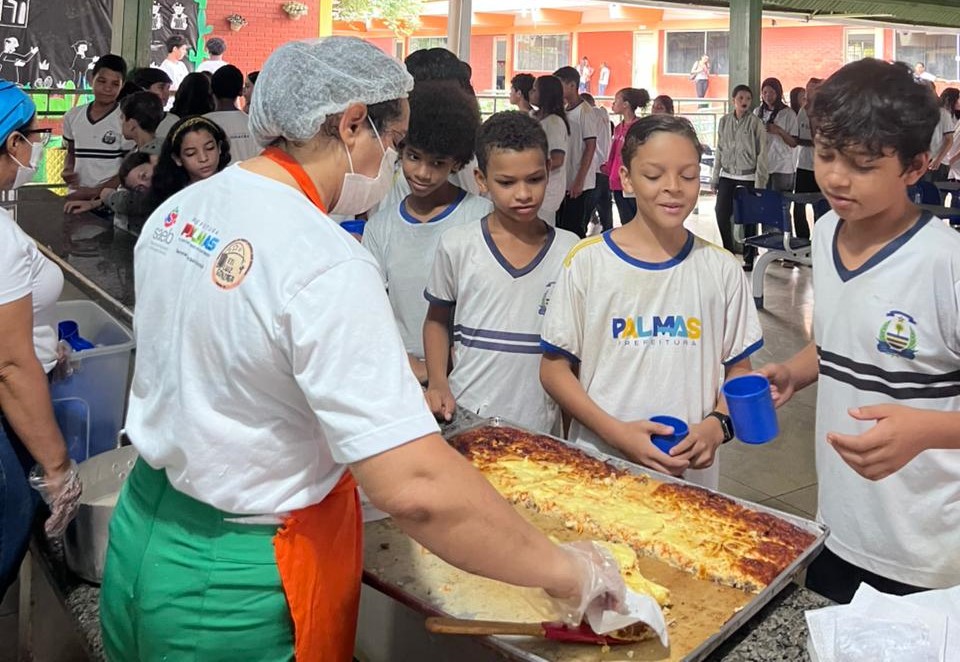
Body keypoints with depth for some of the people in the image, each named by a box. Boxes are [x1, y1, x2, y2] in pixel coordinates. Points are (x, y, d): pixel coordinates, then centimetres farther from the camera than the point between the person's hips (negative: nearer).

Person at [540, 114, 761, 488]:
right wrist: (616, 431, -15)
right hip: (598, 466, -1)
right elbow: (554, 369, -3)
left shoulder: (721, 269, 1)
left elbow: (738, 369, 8)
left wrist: (717, 424, -12)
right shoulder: (587, 262, -5)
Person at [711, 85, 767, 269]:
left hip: (748, 177, -3)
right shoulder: (724, 121, 8)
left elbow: (761, 154, -4)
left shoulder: (756, 123, -4)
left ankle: (748, 258, 11)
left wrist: (759, 182, -9)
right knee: (722, 214, -1)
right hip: (727, 176, 4)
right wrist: (714, 179, 10)